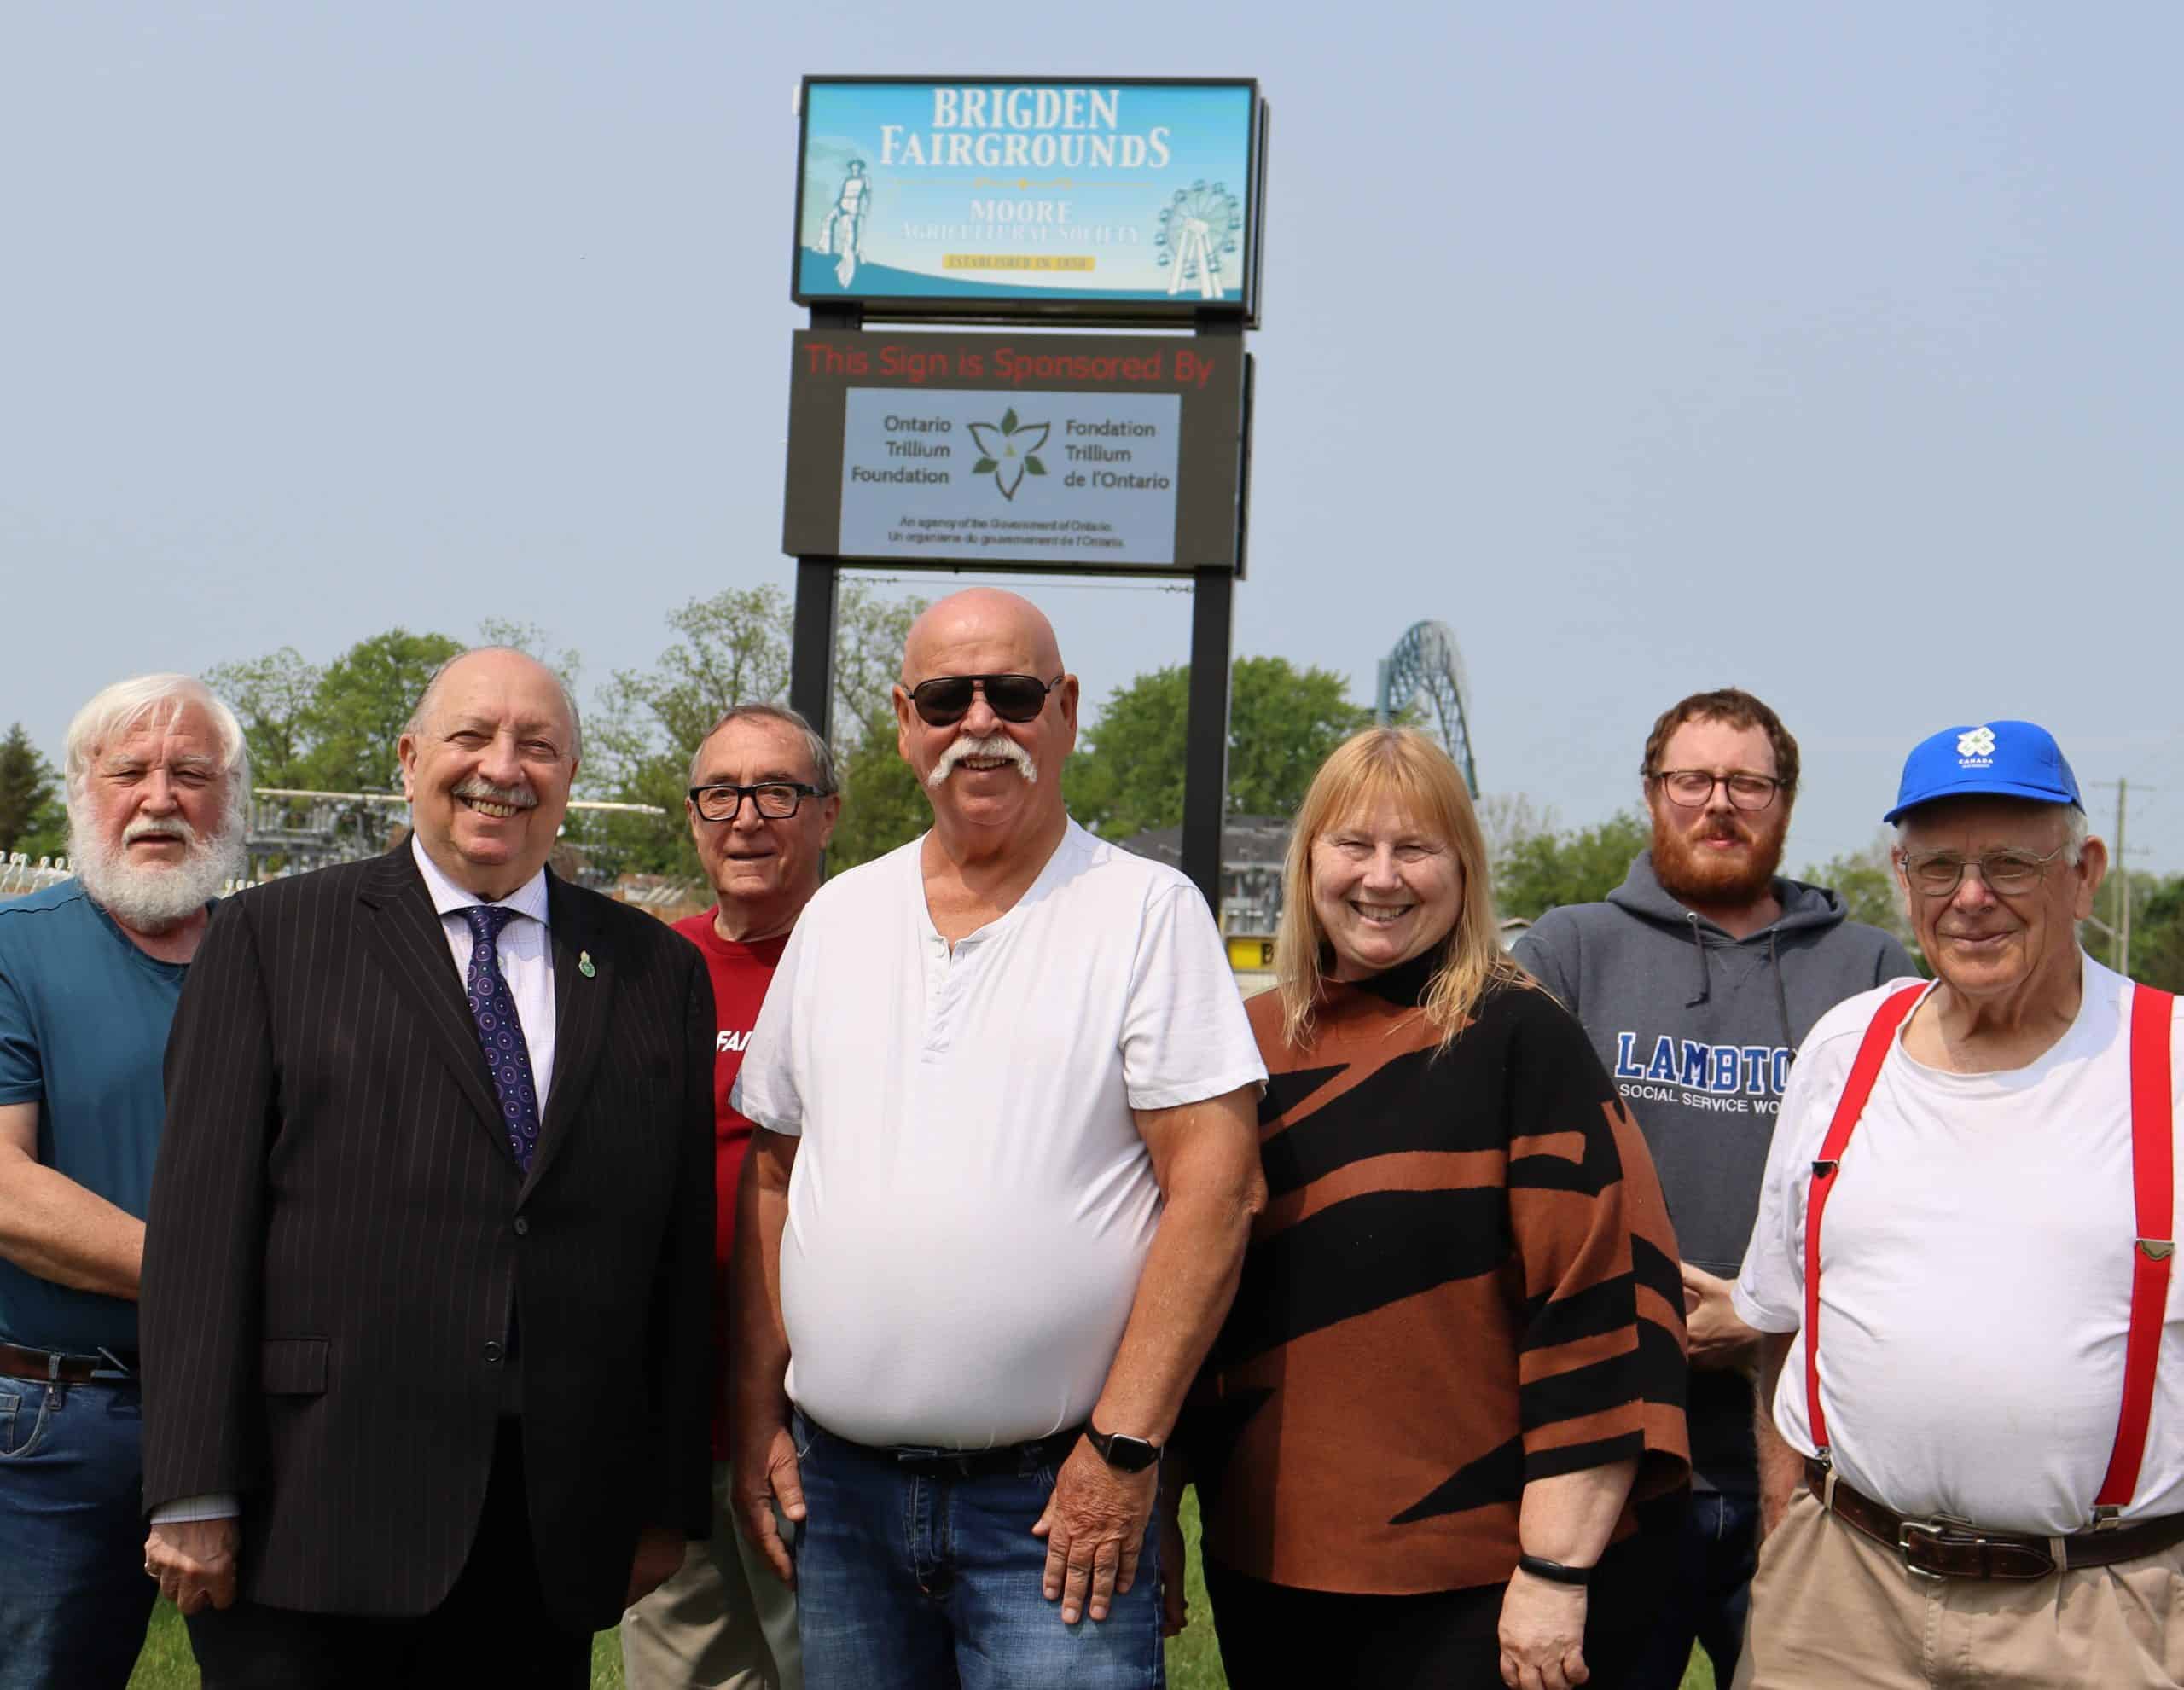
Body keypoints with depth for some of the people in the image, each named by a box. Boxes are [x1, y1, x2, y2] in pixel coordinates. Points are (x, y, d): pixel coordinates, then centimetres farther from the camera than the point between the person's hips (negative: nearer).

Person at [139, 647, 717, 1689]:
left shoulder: (657, 972, 10)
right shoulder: (271, 937, 4)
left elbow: (685, 1246, 9)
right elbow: (201, 1218, -3)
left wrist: (671, 1503, 6)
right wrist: (193, 1495, -8)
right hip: (313, 1517, -2)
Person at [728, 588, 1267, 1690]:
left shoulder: (1148, 912, -4)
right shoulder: (837, 916, 10)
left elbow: (1214, 1184, -10)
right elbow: (773, 1175, 14)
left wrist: (1124, 1446, -14)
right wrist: (755, 1415, 8)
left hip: (1054, 1506, -4)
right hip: (837, 1493, 4)